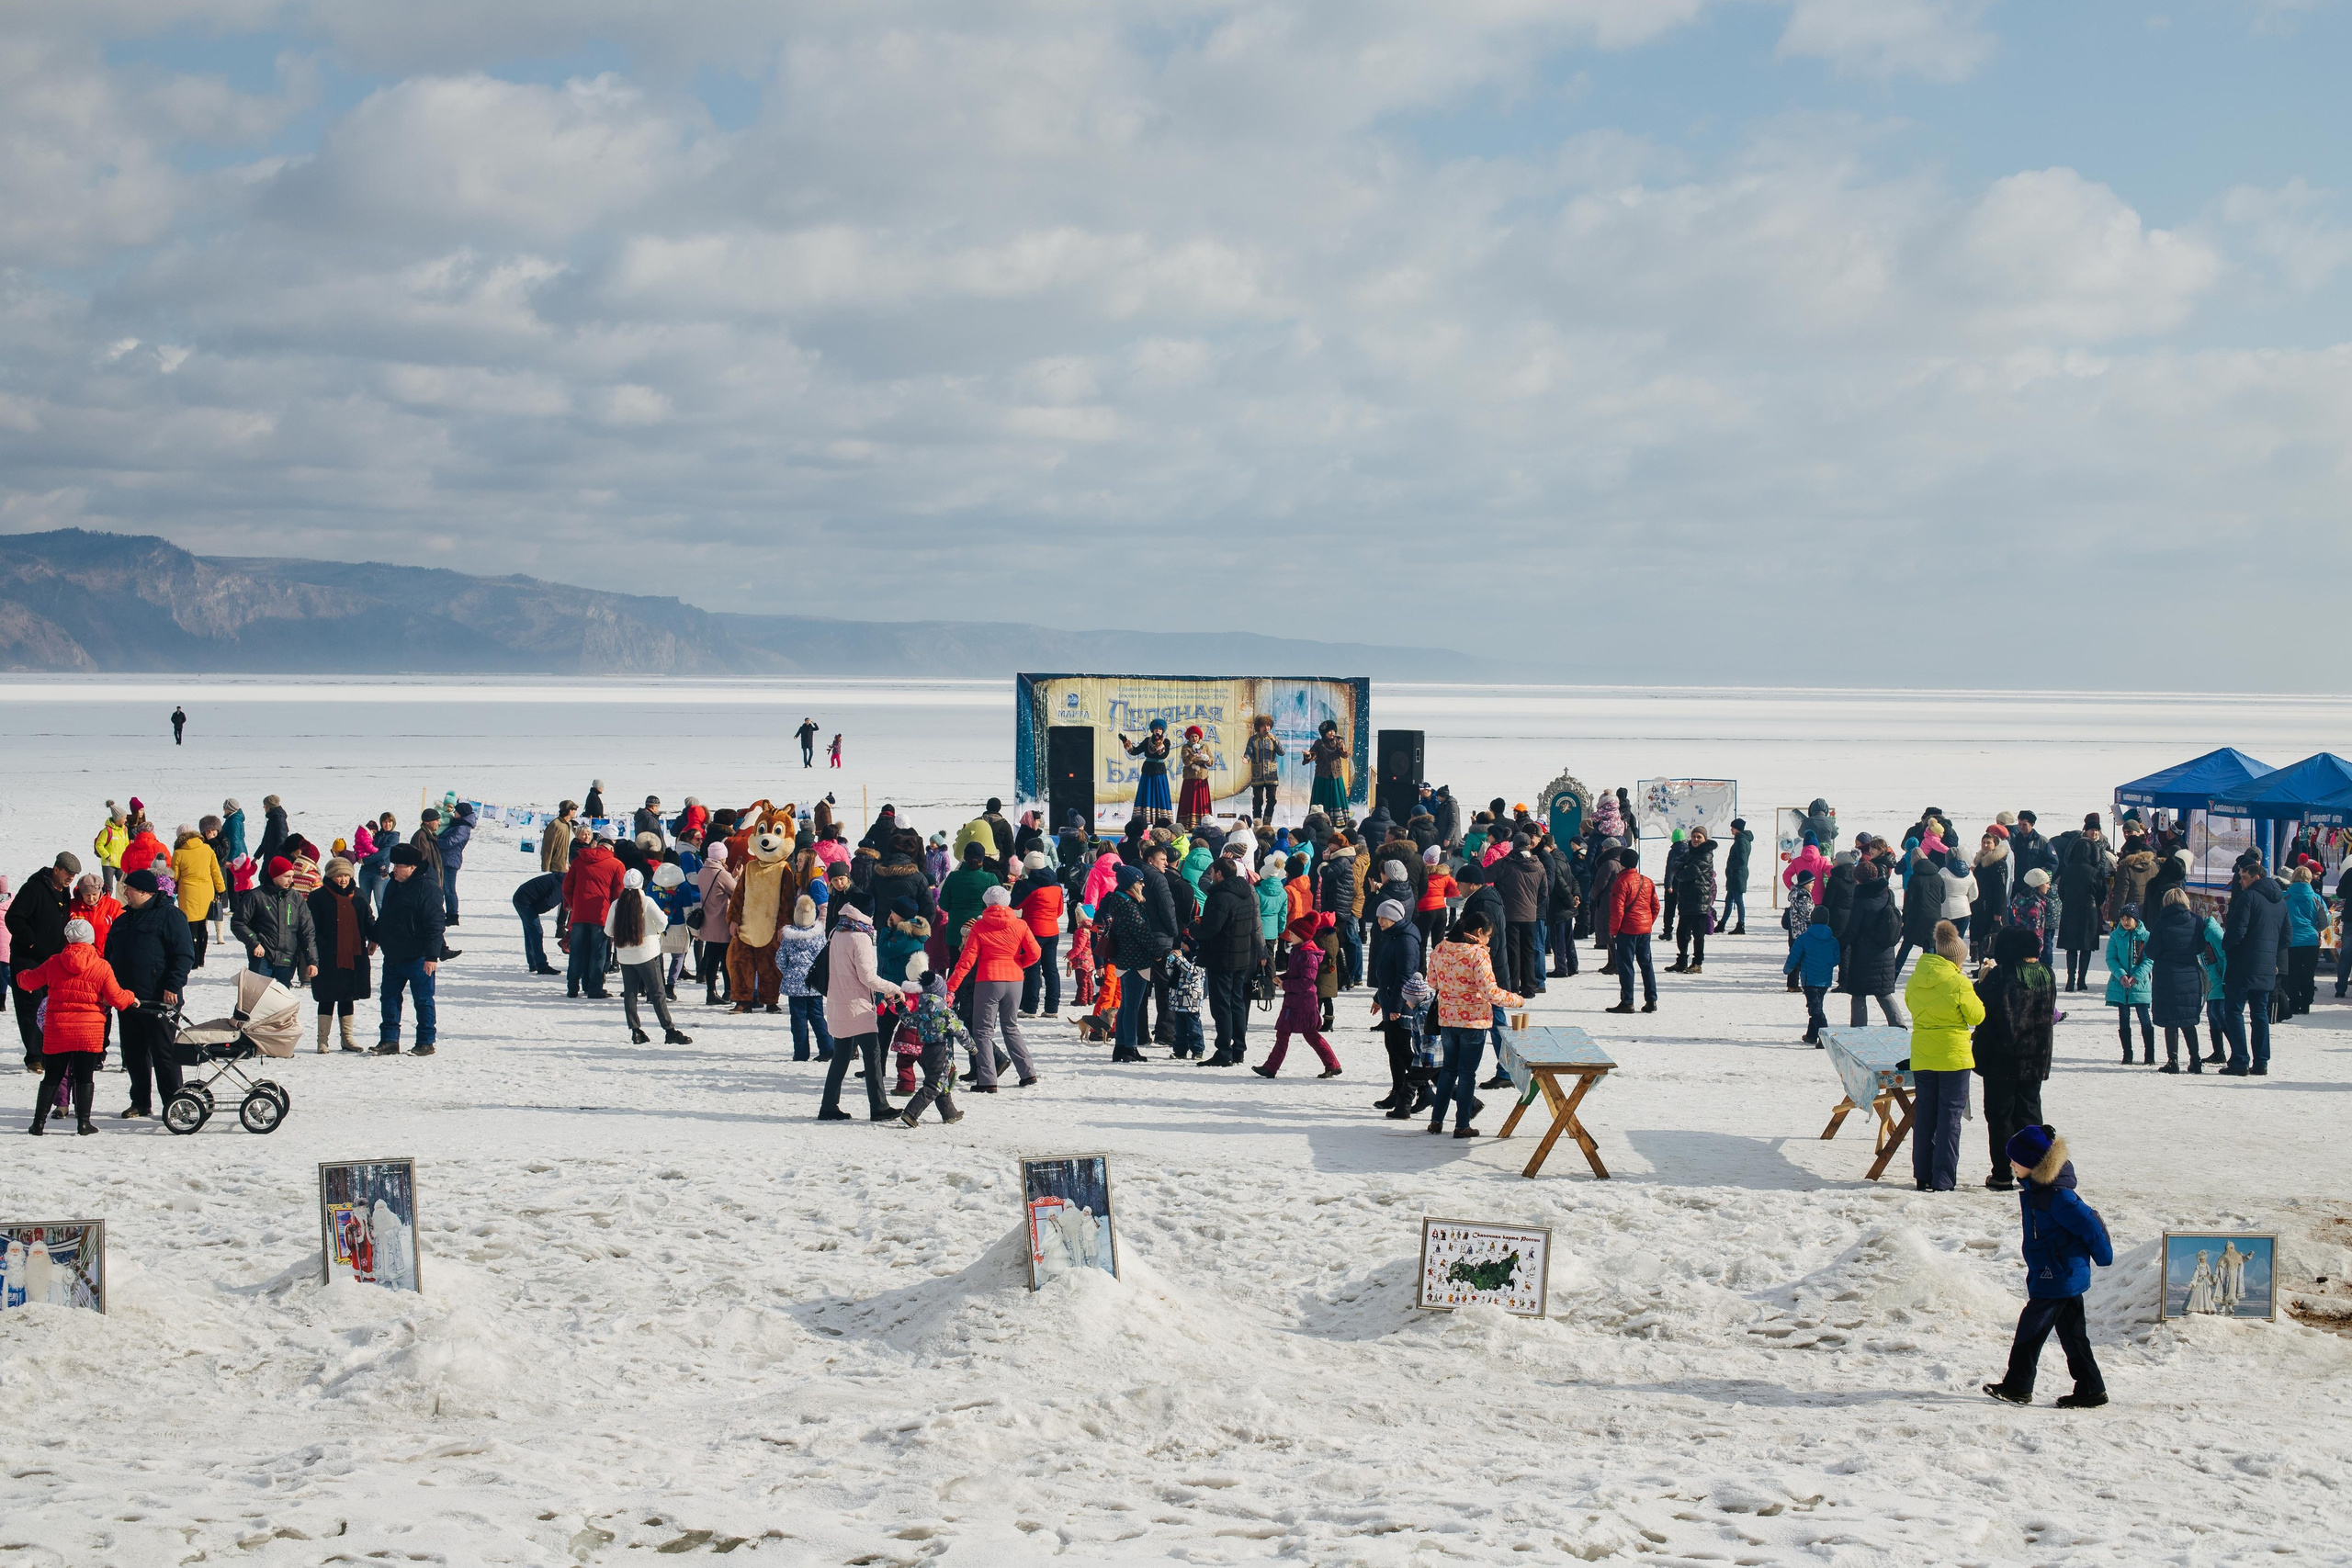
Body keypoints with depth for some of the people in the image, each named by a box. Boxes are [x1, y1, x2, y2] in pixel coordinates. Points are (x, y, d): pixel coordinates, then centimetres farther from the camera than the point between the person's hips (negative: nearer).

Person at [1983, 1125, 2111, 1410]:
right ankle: (2090, 1389, 17)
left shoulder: (2055, 1195, -23)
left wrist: (2102, 1258, -7)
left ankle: (2017, 1386, 3)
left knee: (2030, 1328, -4)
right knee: (2072, 1333, 13)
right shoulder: (2035, 1186, 7)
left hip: (2057, 1277, -10)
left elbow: (2089, 1225, -20)